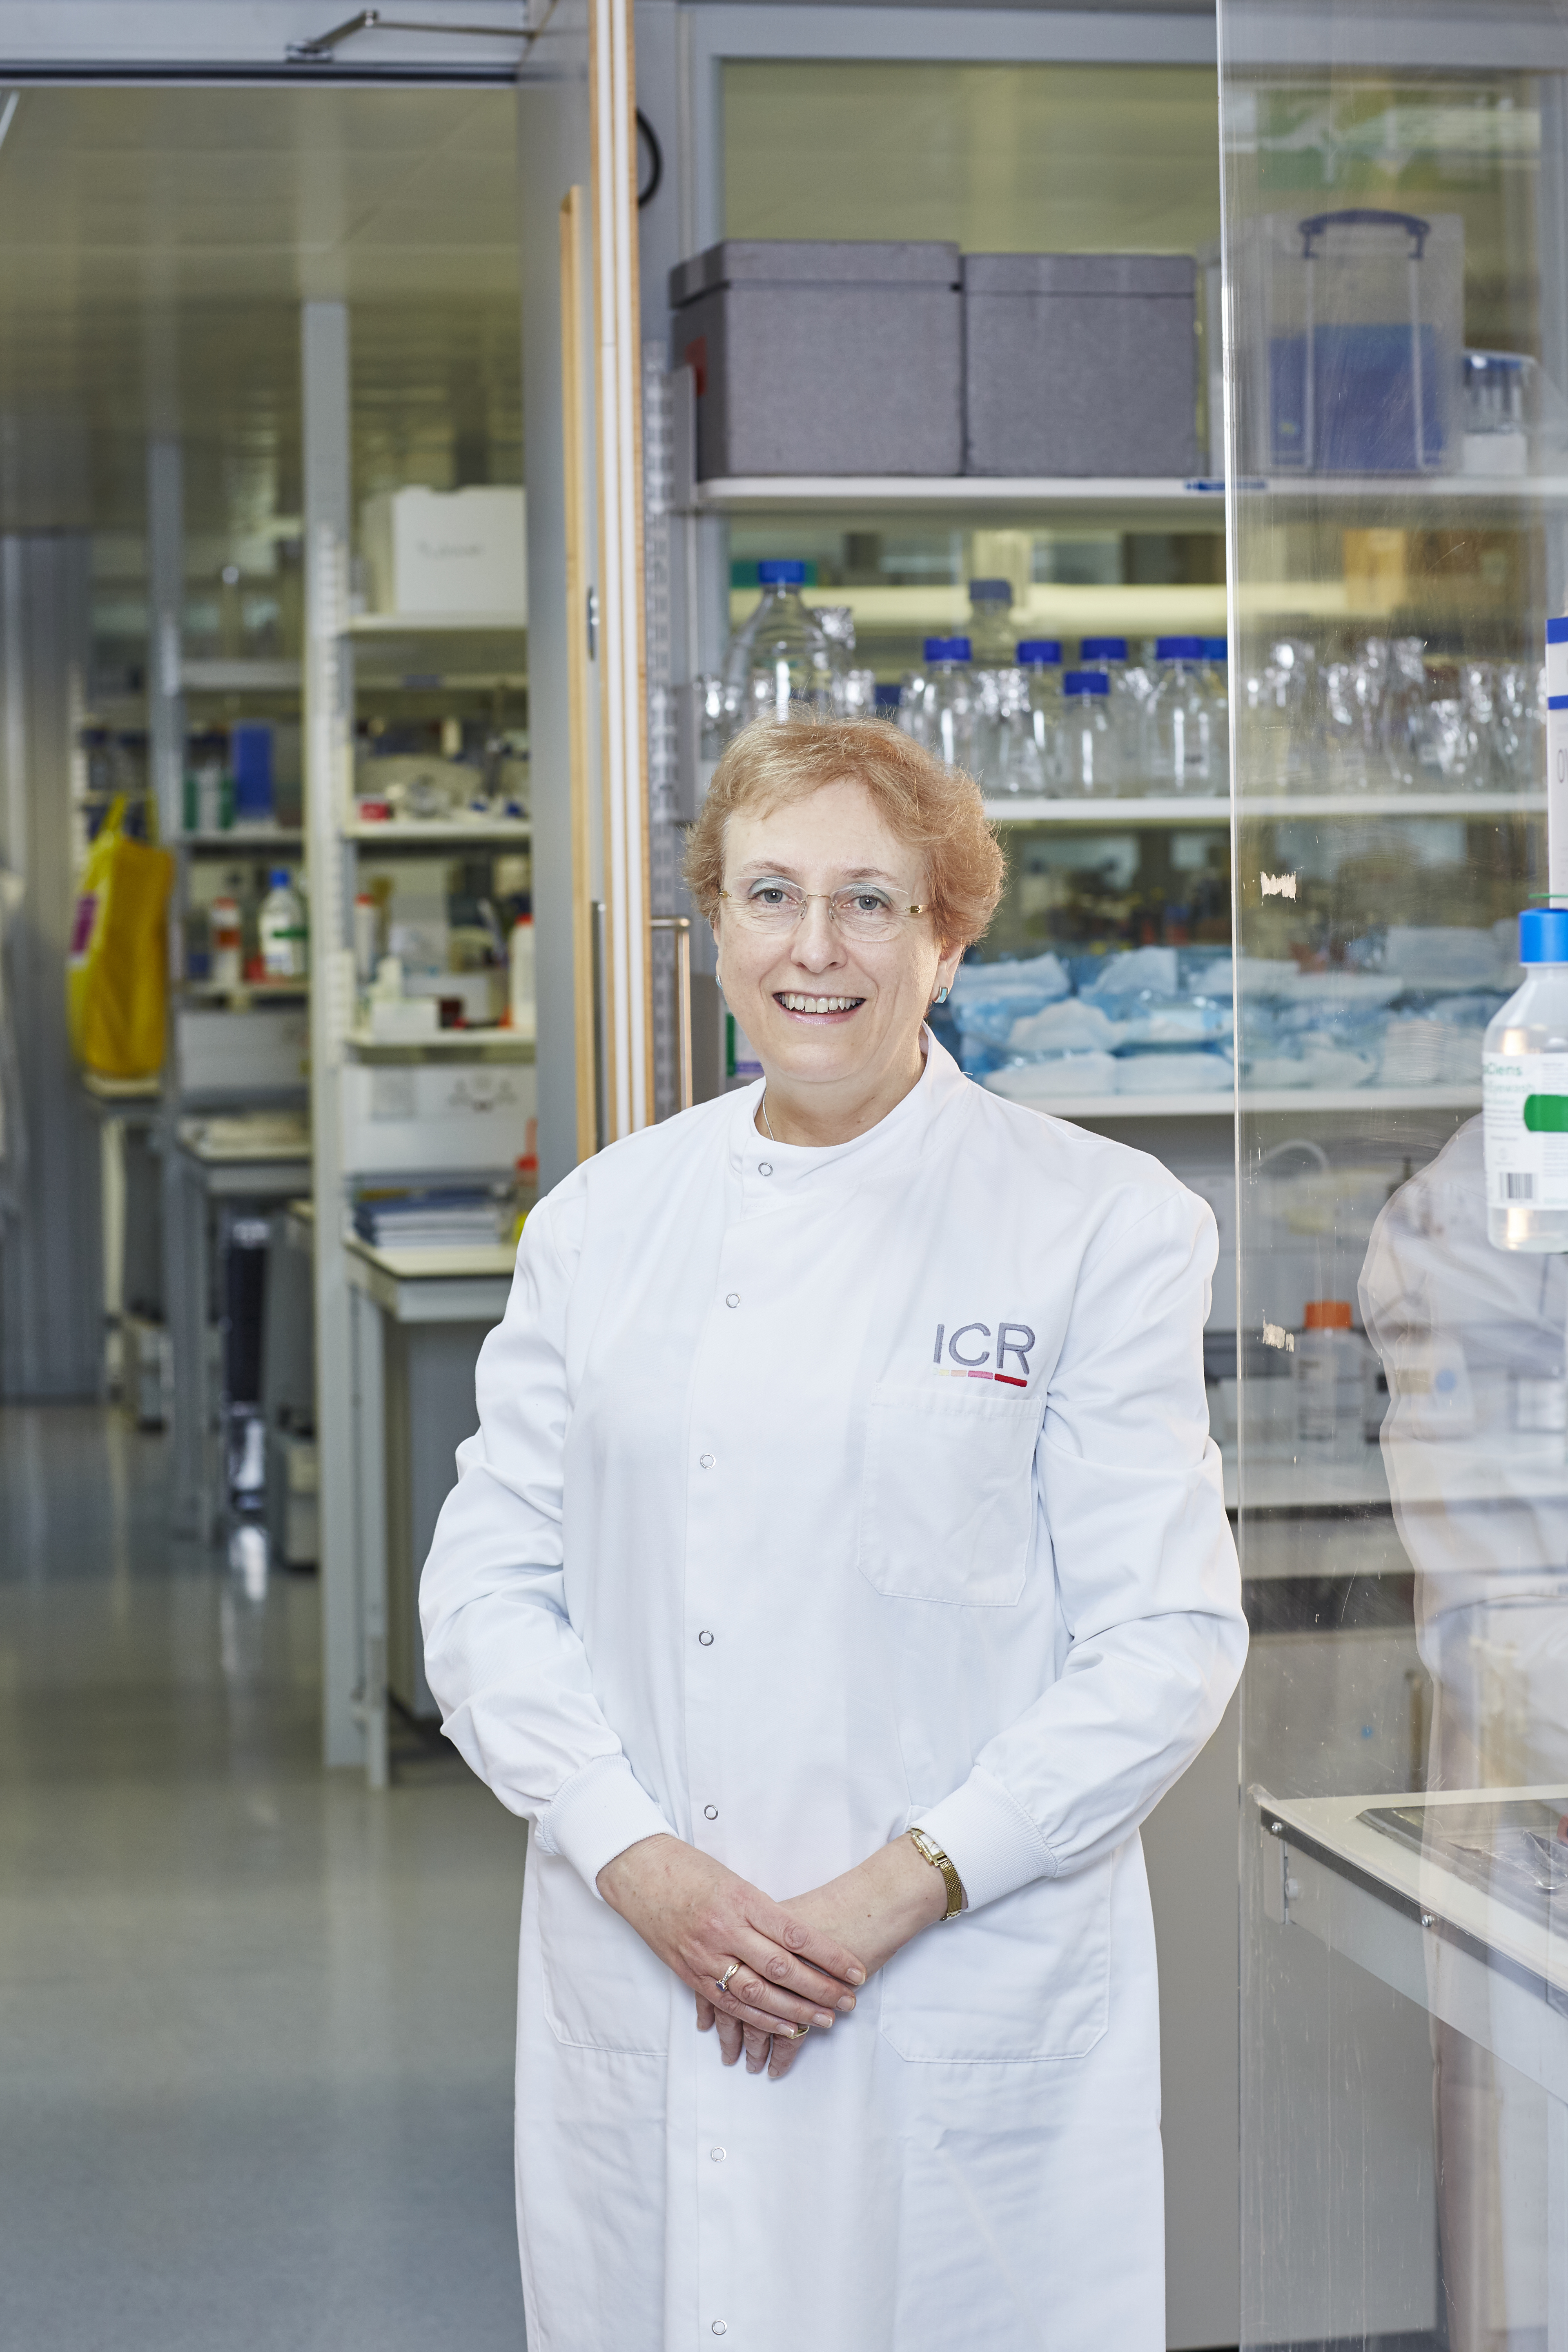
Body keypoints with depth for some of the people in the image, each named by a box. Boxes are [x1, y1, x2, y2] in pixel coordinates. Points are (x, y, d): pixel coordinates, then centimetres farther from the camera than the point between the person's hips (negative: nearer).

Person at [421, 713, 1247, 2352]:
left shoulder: (1103, 1225, -2)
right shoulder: (599, 1222, 8)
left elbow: (1167, 1638, -5)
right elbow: (488, 1588, 6)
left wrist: (900, 1890, -13)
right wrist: (638, 1862, -9)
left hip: (971, 2009, -2)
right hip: (636, 2006, 3)